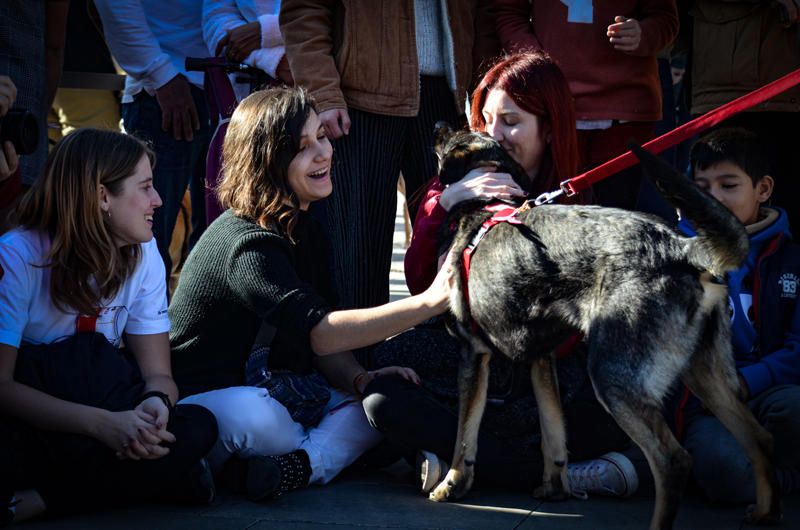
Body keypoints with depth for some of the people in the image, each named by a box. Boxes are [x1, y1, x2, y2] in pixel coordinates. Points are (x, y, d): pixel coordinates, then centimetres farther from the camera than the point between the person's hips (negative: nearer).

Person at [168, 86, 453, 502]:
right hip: (203, 401, -9)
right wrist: (429, 301, -38)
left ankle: (294, 466, -28)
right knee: (256, 417, -42)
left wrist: (359, 380, -15)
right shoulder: (246, 243, -21)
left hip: (275, 394, 9)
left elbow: (323, 346, 7)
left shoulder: (306, 231, 9)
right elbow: (320, 332, -32)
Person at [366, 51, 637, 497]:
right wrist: (444, 201, -17)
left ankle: (461, 460, -25)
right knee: (383, 397, -30)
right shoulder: (458, 188, 8)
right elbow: (419, 283, -6)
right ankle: (562, 473, -28)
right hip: (460, 369, 2)